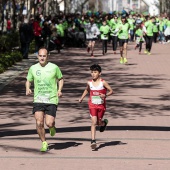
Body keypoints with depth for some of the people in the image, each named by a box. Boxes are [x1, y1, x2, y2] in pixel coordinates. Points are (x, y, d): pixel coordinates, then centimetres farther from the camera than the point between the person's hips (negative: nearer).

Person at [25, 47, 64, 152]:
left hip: (52, 100, -2)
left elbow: (60, 79, 12)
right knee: (39, 123, -10)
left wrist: (59, 90, -4)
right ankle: (44, 143, 8)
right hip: (38, 100, 2)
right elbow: (28, 81, 17)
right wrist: (28, 89, -5)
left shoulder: (54, 67, -1)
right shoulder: (33, 68, 4)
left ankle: (52, 127, 29)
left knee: (49, 123, -10)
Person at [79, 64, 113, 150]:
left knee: (98, 122, 10)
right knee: (94, 122, -13)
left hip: (101, 105, -1)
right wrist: (82, 98, 14)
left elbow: (111, 91, -5)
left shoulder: (103, 83, -10)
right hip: (92, 105, 1)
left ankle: (104, 123, 49)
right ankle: (93, 141, -16)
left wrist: (105, 95, -22)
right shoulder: (89, 83, 0)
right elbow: (87, 90, 21)